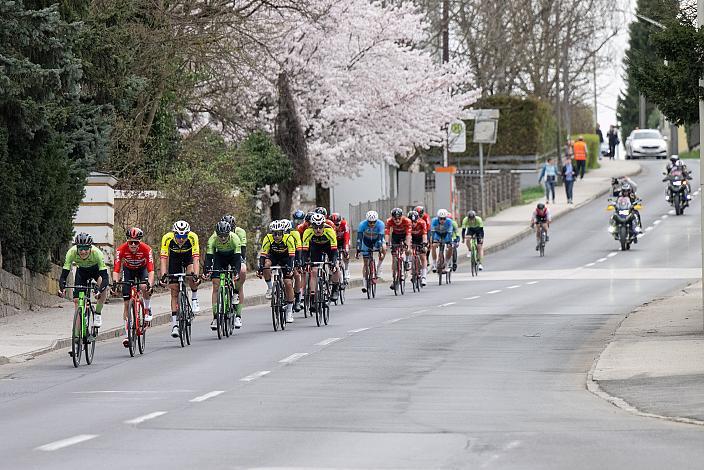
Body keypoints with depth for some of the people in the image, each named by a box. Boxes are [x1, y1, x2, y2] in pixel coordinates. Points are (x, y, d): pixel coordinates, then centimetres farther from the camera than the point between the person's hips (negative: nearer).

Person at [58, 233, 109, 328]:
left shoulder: (96, 253, -39)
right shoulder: (72, 253, -34)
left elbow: (105, 277, -41)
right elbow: (63, 276, -33)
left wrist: (100, 291, -58)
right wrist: (62, 288, -52)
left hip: (96, 269, -2)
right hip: (81, 270, 2)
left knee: (104, 286, -32)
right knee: (77, 300, -9)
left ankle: (98, 313, -11)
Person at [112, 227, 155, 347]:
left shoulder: (146, 249, -32)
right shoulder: (121, 249, -30)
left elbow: (151, 270, -37)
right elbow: (116, 269, -33)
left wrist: (150, 284, -53)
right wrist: (115, 282, -49)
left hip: (142, 269, -1)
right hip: (128, 270, 1)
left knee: (145, 288, -34)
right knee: (127, 303, -7)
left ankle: (147, 309, -3)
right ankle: (127, 334, -2)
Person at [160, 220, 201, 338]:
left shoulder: (193, 237, -34)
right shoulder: (167, 238, -32)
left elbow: (196, 258, -38)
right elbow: (164, 258, -34)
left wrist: (196, 275, -50)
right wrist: (163, 275, -46)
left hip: (188, 256, -1)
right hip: (174, 257, 1)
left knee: (191, 277, -32)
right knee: (174, 291, -6)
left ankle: (195, 299, -3)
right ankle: (174, 324, -2)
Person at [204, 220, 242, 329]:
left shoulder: (235, 238, -34)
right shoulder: (212, 239, -30)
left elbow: (237, 257, -38)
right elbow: (208, 256, -33)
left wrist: (236, 271, -53)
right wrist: (207, 270, -50)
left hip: (233, 255, 0)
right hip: (220, 256, 0)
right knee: (216, 285, -11)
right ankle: (215, 317, -11)